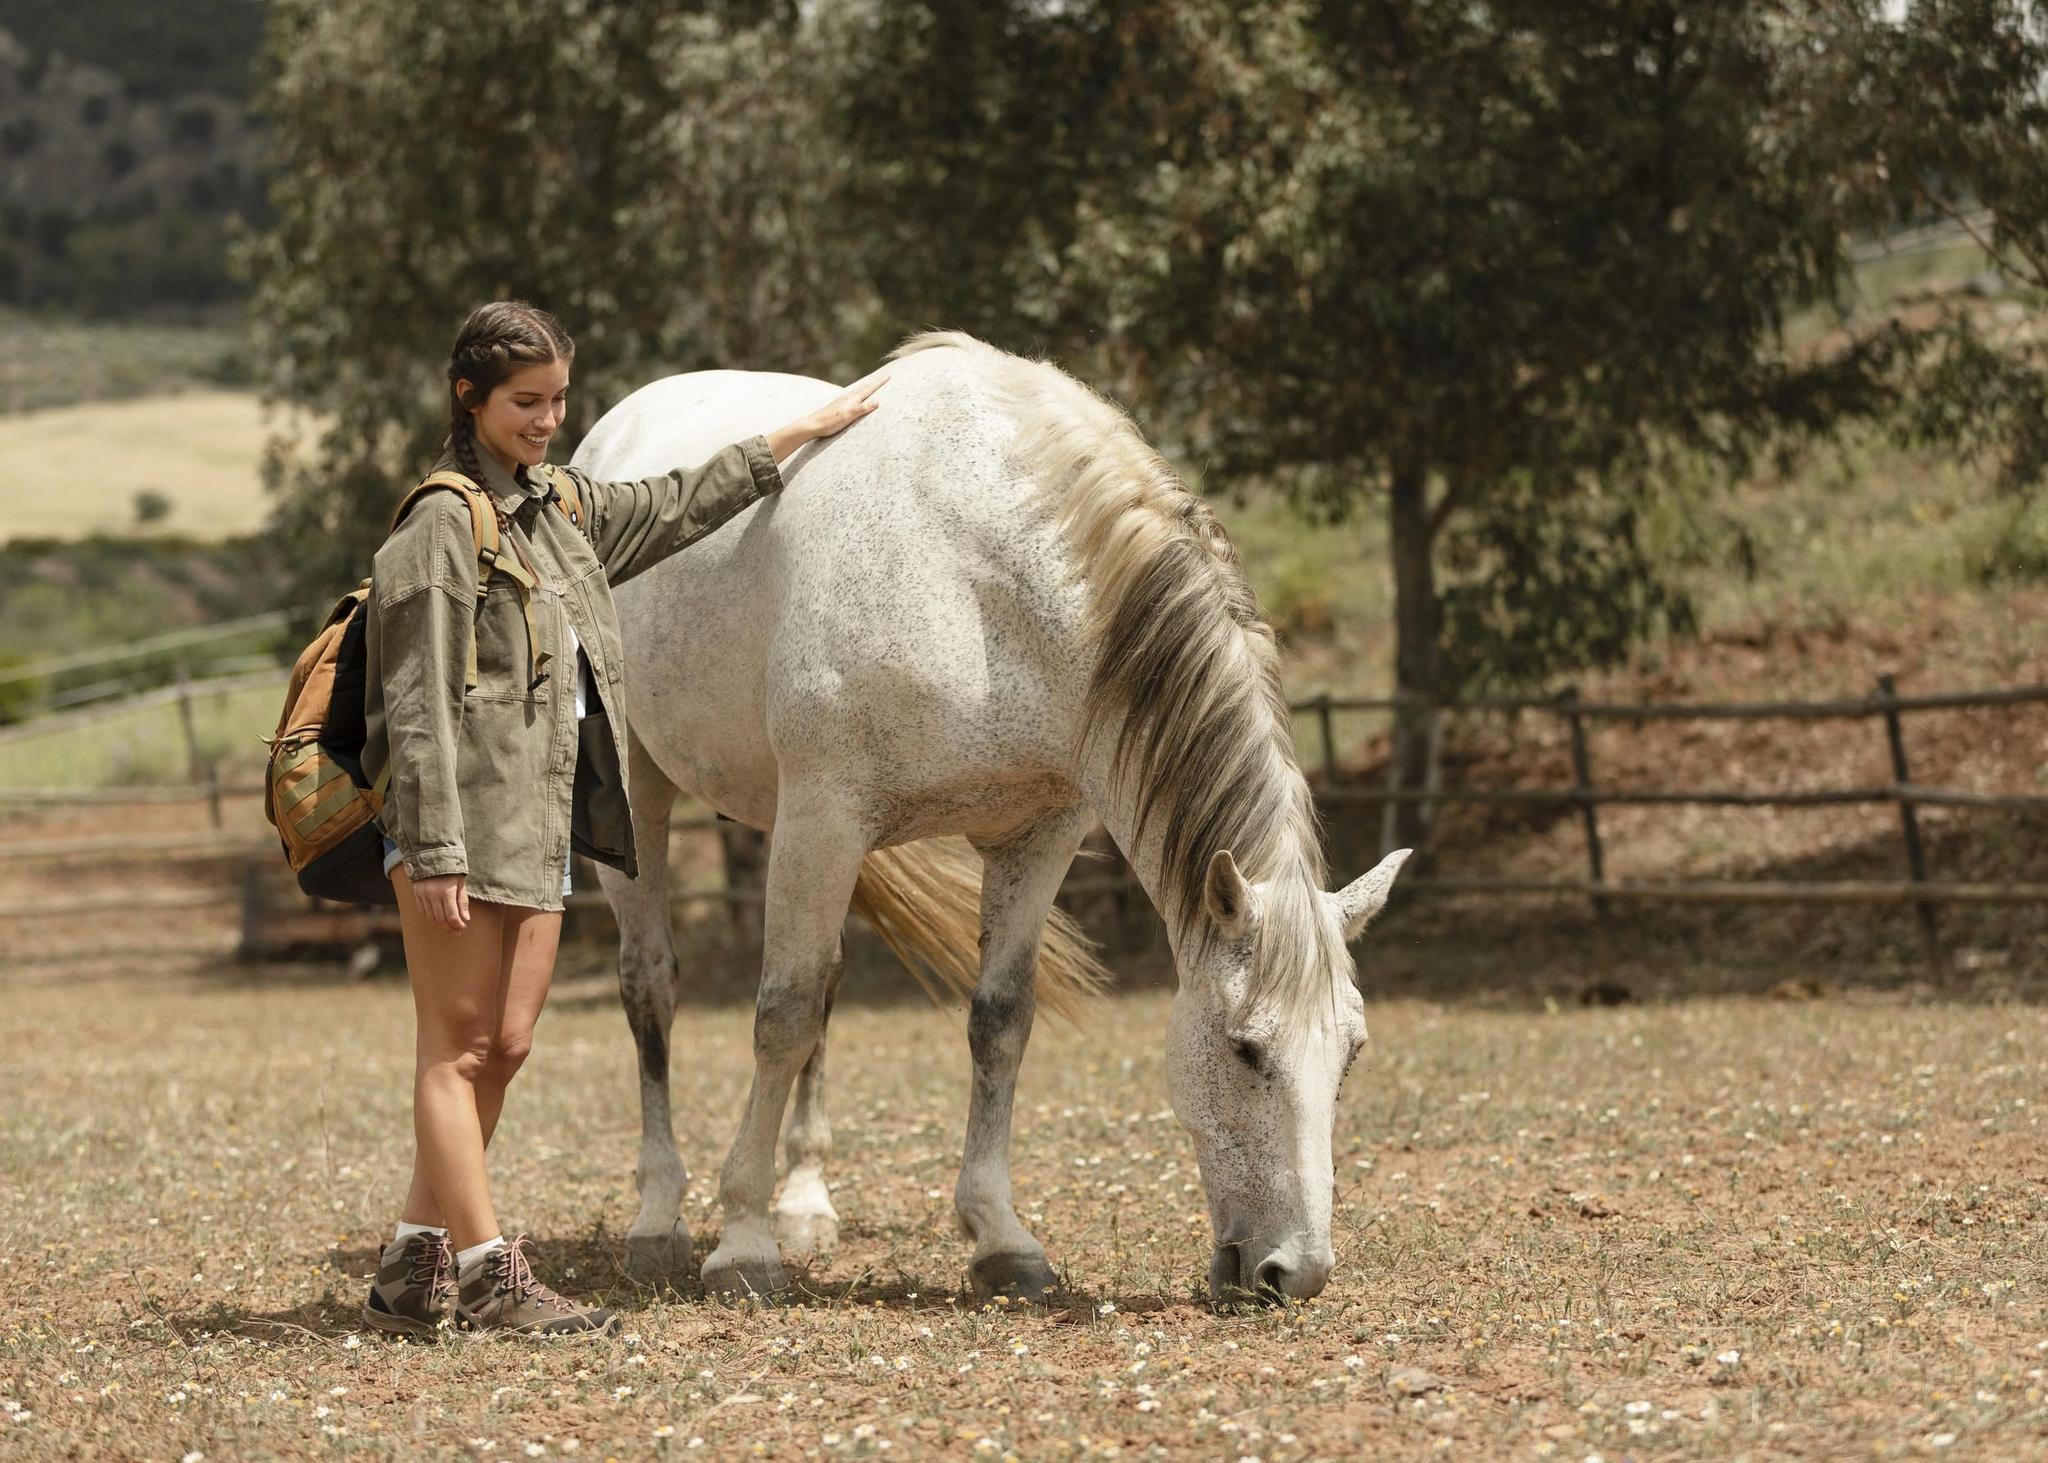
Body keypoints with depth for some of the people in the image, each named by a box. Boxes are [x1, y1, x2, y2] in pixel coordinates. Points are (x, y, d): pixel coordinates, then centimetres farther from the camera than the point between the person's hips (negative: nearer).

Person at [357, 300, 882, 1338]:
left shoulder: (560, 509, 15)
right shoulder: (445, 524, -10)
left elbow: (676, 509, 31)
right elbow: (420, 705, -15)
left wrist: (803, 433, 34)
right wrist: (436, 850, -20)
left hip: (541, 818, 9)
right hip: (464, 818, -9)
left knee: (503, 1047, 7)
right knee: (457, 1048, -4)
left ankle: (416, 1271, 13)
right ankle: (489, 1277, -5)